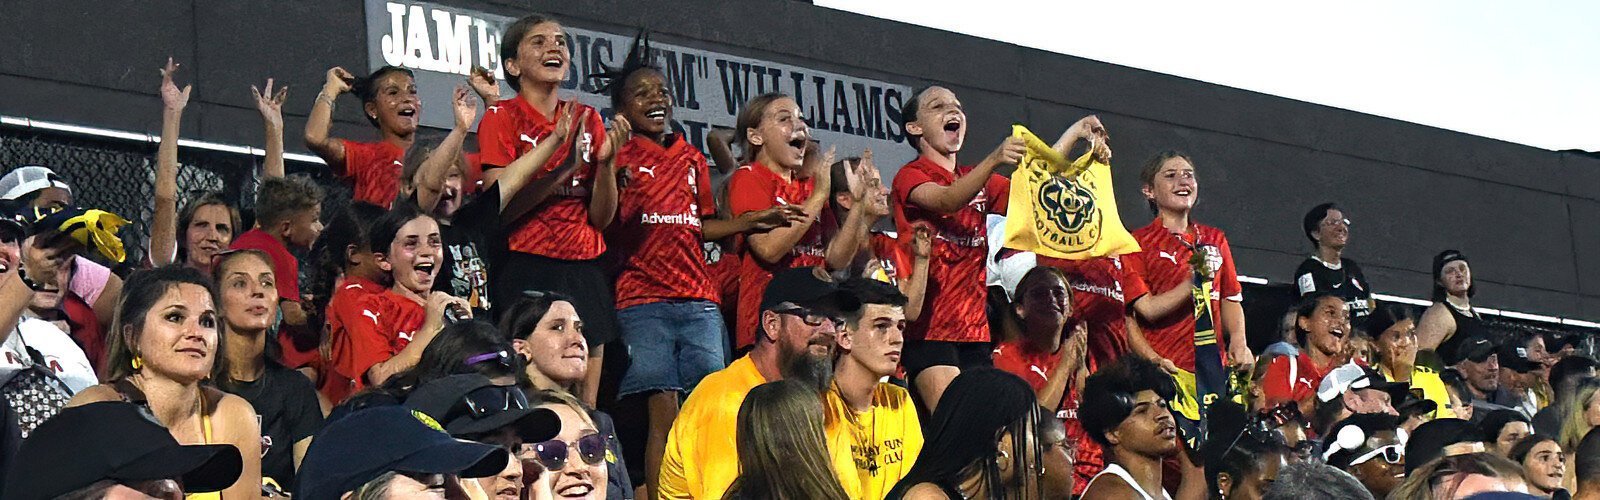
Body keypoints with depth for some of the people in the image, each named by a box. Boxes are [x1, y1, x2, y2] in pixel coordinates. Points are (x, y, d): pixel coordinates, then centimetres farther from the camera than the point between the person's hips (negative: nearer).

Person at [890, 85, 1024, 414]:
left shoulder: (979, 181, 20)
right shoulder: (911, 176, 0)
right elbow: (946, 201, -21)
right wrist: (994, 160, -38)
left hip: (974, 326, 6)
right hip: (929, 326, -6)